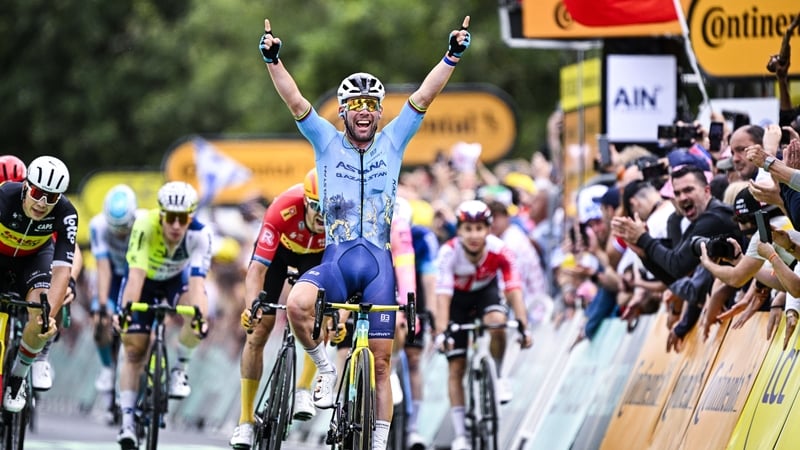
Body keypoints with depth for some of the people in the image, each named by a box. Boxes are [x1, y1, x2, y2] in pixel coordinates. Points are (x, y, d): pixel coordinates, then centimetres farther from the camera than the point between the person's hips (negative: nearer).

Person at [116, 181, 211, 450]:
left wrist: (199, 314, -57)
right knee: (134, 349, -8)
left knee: (197, 314, -31)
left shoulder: (199, 235, -32)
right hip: (145, 280, -1)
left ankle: (180, 368, -5)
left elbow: (197, 280, -41)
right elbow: (136, 274, -43)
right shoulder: (145, 226, -36)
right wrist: (127, 308, -56)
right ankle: (127, 423, -4)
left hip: (177, 278, 1)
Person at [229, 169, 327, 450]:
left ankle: (304, 390, -8)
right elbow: (257, 269, -42)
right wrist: (251, 307, -57)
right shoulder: (284, 209, -41)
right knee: (259, 328, -7)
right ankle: (245, 419, 0)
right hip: (280, 247, -1)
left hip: (318, 255, 1)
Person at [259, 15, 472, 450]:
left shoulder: (392, 142, 9)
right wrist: (273, 60, -18)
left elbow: (424, 96, 1)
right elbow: (295, 101, -4)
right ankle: (325, 368, -7)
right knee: (296, 304, -33)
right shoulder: (327, 141, 7)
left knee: (381, 361, 0)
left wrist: (452, 57, -10)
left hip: (378, 262, 1)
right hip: (335, 258, -1)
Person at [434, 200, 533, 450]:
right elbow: (443, 295, -36)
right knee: (456, 367, -6)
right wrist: (441, 332, -48)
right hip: (458, 300, 0)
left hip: (485, 292, 1)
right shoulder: (449, 253, -31)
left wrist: (523, 326, -42)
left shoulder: (500, 251, -28)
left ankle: (498, 376, -8)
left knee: (497, 321, -34)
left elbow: (513, 289, -31)